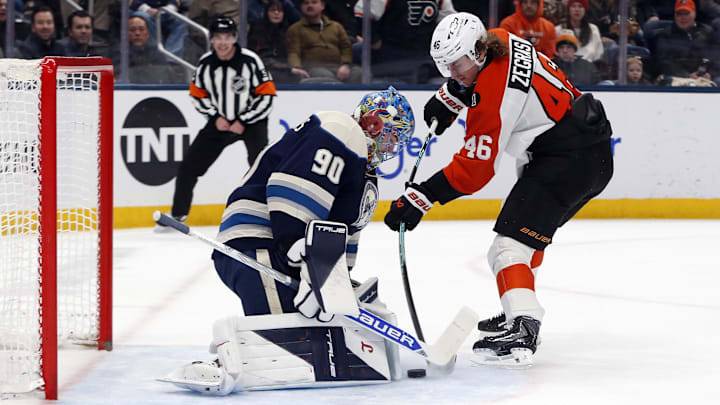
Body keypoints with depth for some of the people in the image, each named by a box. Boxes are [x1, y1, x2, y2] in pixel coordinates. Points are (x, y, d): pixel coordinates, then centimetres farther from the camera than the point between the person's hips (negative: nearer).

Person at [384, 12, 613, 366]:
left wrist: (420, 198, -19)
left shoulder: (494, 98, -22)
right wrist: (448, 97, 17)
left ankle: (521, 333, -34)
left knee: (513, 239, -19)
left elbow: (474, 170, -20)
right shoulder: (499, 42, 3)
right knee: (530, 229, 27)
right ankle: (519, 313, 39)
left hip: (569, 159, -11)